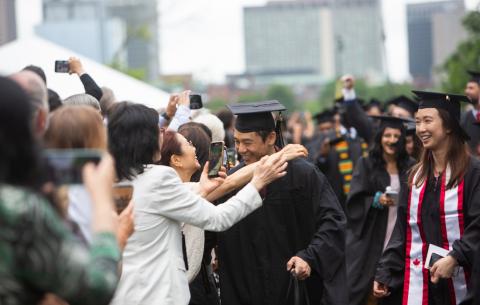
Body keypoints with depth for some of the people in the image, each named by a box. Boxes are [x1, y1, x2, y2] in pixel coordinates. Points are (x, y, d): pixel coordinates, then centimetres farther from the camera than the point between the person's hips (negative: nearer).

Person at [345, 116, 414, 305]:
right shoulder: (366, 165, 1)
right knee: (360, 288, -4)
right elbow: (354, 200, -3)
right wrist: (376, 199, -18)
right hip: (370, 237, -2)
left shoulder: (409, 168, 7)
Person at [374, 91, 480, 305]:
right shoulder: (417, 175, 13)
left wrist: (454, 258, -22)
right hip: (418, 284, 5)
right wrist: (384, 273, 7)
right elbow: (403, 231, 14)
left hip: (457, 284, -5)